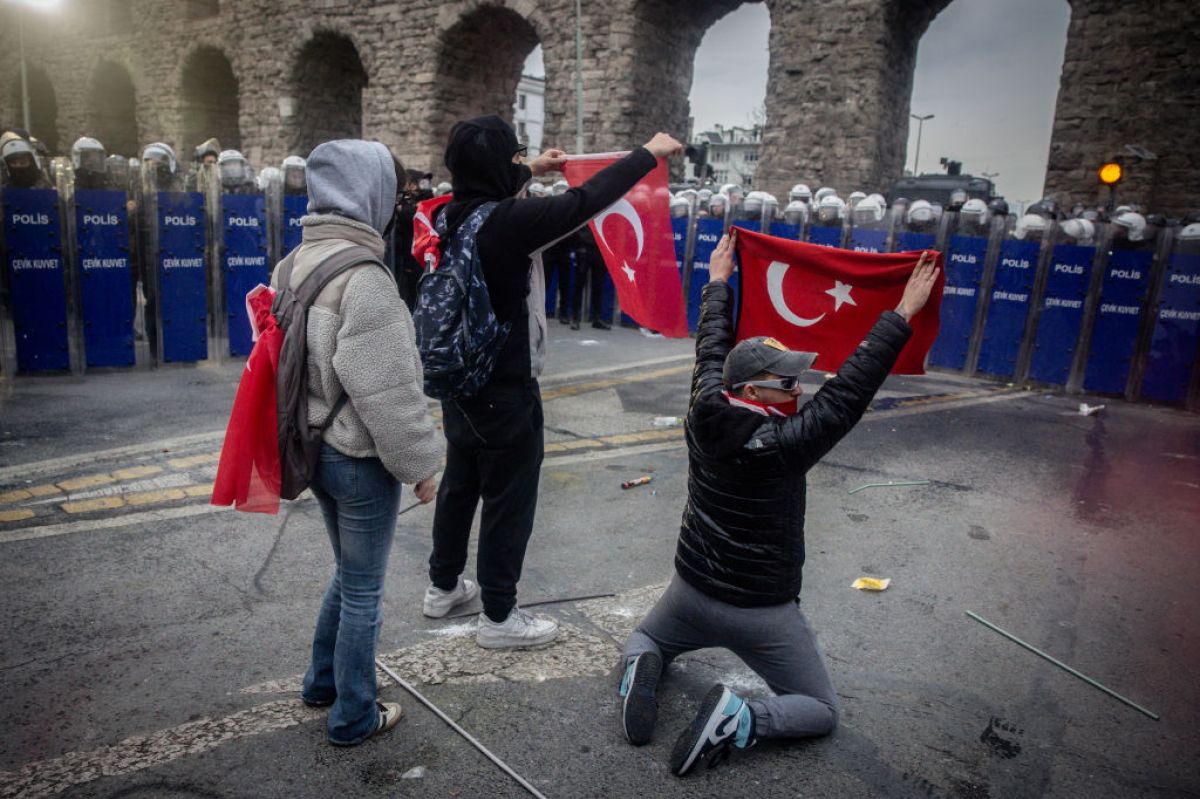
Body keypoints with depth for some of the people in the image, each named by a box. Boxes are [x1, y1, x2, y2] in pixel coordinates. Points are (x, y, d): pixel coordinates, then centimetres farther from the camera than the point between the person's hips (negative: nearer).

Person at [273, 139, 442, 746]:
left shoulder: (298, 262, 4)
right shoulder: (363, 279, -23)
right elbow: (387, 390, -24)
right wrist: (421, 465, -13)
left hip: (316, 446, 8)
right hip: (361, 458, -8)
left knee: (347, 572, 26)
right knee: (363, 590, 10)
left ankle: (322, 683, 42)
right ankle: (353, 717, 27)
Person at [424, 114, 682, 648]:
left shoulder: (451, 216, 1)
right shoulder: (508, 221, -23)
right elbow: (586, 201, -20)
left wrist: (531, 173, 33)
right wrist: (649, 154, -8)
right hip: (506, 389, -9)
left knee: (459, 484, 22)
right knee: (509, 499, 4)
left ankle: (443, 586, 38)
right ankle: (498, 616, 18)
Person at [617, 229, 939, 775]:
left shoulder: (704, 415, -12)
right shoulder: (783, 445, -26)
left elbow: (712, 351, 4)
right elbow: (849, 392, -22)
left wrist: (718, 283, 17)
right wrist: (903, 314, -17)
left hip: (692, 588, 5)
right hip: (762, 612, -5)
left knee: (645, 639, 32)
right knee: (821, 711, 14)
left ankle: (640, 668, -3)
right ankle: (741, 720, -14)